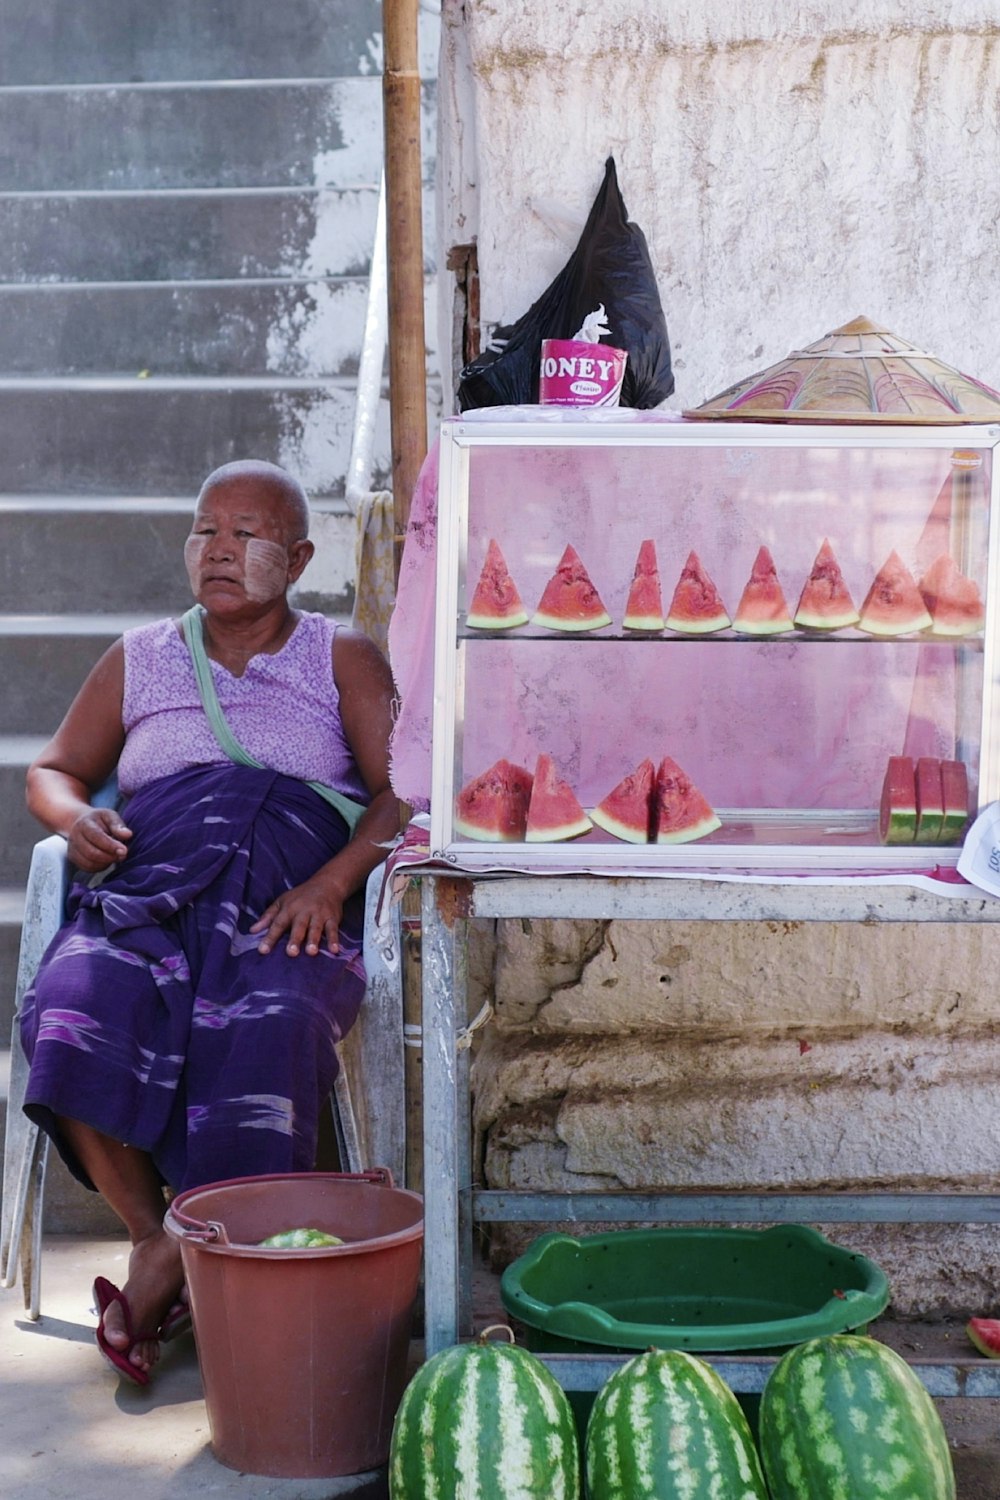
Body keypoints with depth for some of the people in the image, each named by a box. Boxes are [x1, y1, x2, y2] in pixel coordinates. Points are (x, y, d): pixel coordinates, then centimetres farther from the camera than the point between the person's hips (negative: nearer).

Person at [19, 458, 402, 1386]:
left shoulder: (342, 660, 16)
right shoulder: (139, 659, 24)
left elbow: (403, 790, 5)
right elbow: (53, 771, 28)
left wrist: (330, 883, -13)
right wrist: (73, 818, 3)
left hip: (288, 909, -2)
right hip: (146, 893, 3)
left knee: (262, 1030, -36)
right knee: (73, 1011, -31)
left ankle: (184, 1265, -23)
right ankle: (151, 1237, -19)